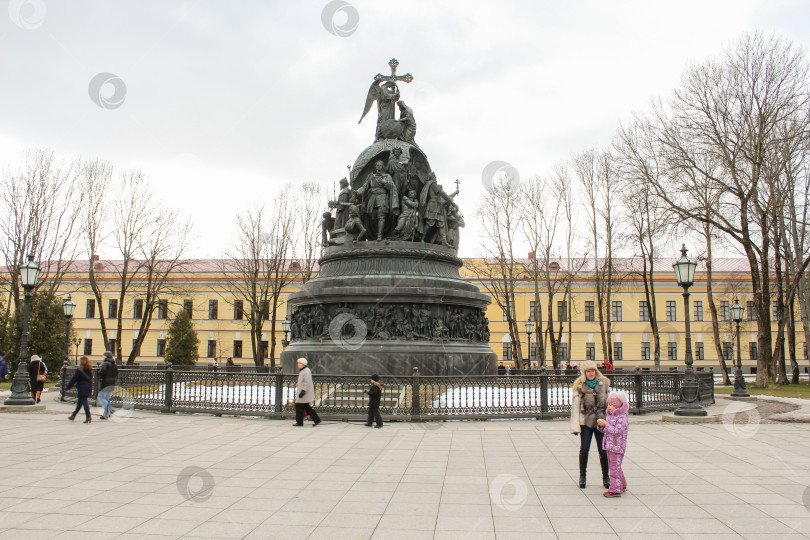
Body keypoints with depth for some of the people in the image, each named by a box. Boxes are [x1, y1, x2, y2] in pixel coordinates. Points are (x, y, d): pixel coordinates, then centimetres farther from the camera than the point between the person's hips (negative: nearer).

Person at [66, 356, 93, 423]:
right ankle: (73, 415, 27)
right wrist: (91, 389, 21)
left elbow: (73, 380, -7)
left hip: (82, 389, -7)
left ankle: (88, 417, -13)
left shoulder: (79, 370, -11)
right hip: (88, 388, 7)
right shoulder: (90, 370, 8)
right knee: (79, 402, 17)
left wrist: (67, 387, 4)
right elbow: (91, 379, 14)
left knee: (84, 402, -7)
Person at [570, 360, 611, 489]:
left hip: (601, 420, 1)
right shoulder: (579, 385, 0)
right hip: (586, 421, -1)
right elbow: (575, 406, -1)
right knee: (584, 449, 0)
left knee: (603, 450, 1)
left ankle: (606, 476, 19)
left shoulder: (604, 383, 5)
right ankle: (582, 476, 19)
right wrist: (575, 425, -5)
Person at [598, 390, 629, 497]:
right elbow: (605, 430, 17)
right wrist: (601, 425, -2)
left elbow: (617, 431, -25)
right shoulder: (609, 415, 12)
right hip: (609, 446, 9)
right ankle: (622, 486, 32)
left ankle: (615, 490, -2)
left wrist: (606, 425, -25)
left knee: (615, 467, -7)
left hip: (617, 447, -9)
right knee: (613, 466, 18)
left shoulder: (622, 417, -15)